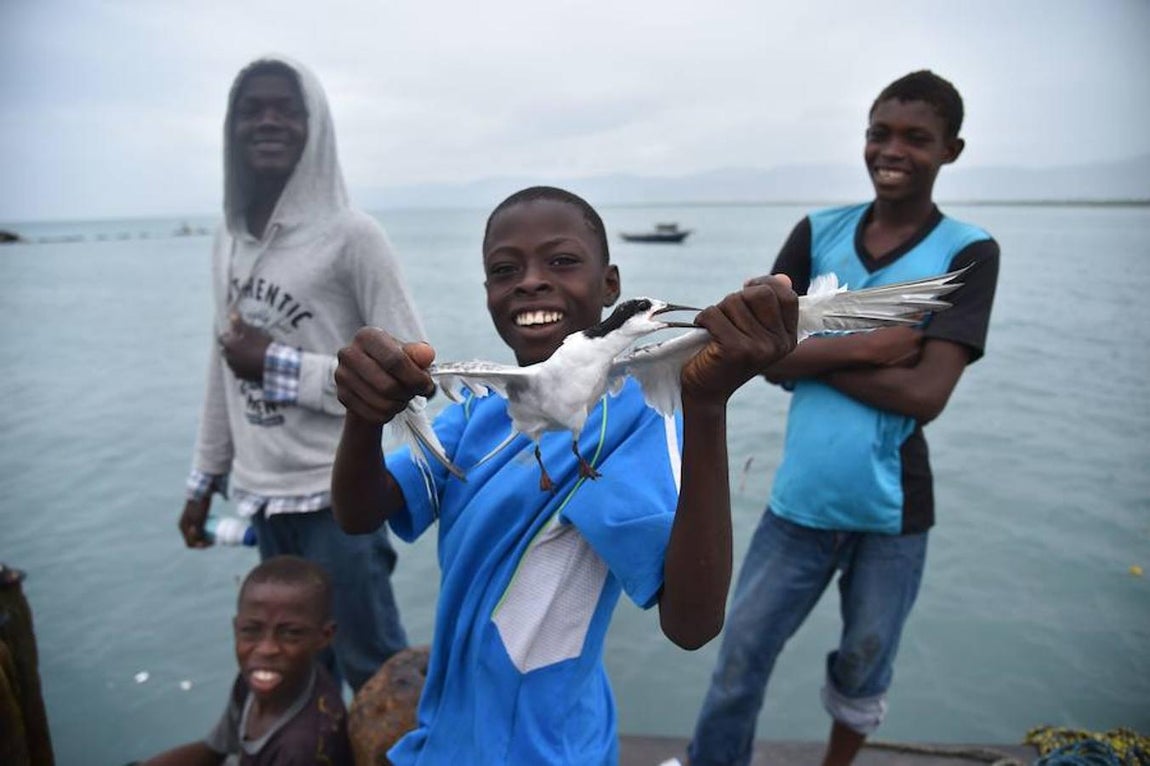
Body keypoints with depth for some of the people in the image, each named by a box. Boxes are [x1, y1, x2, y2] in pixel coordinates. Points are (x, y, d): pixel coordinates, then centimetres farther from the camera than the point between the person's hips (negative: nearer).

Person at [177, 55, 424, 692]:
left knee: (374, 670, 4)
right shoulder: (229, 236, 8)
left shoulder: (351, 235, -11)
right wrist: (205, 480, 18)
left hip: (335, 497, -5)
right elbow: (224, 368, 15)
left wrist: (279, 365, -15)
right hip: (258, 497, 6)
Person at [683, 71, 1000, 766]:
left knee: (862, 671, 20)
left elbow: (927, 394, -16)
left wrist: (809, 354, -12)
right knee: (740, 662, 11)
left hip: (892, 508, -1)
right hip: (800, 499, 1)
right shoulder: (816, 234, 1)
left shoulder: (969, 253, -5)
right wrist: (862, 346, -16)